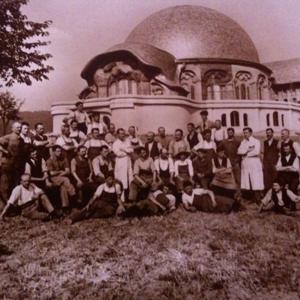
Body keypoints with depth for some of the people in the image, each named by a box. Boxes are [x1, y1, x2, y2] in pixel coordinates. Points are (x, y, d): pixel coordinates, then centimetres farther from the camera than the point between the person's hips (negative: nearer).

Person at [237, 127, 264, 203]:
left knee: (256, 185, -7)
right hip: (245, 164, 4)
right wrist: (248, 150, -9)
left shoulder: (256, 141, 4)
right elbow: (239, 151, 2)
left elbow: (256, 152, -10)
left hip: (255, 164, -4)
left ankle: (258, 201, -2)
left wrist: (246, 153, -3)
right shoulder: (243, 142, 17)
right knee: (246, 185, 3)